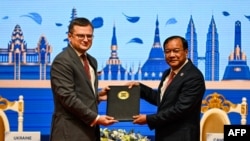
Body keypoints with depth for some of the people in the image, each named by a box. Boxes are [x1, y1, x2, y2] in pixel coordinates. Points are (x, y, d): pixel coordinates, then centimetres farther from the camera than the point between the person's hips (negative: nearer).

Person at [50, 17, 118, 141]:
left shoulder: (91, 61, 17)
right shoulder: (62, 61, -12)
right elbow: (67, 97, -19)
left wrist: (97, 96, 4)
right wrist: (95, 118, -19)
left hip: (88, 129, 9)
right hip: (71, 131, -9)